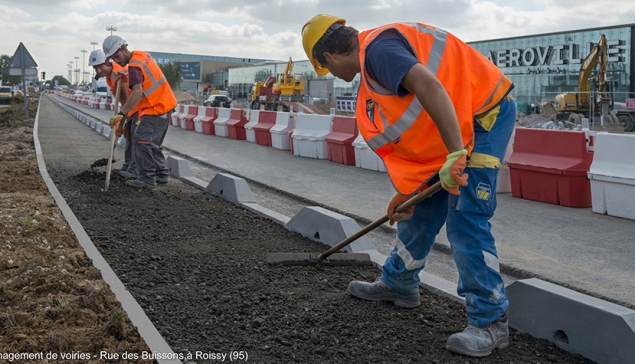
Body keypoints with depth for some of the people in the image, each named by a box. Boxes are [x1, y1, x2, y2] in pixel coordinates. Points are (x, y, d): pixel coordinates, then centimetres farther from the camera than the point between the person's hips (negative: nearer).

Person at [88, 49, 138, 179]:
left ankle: (134, 169, -16)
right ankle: (127, 166, 21)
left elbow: (126, 102, -29)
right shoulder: (109, 74, 4)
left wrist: (120, 125, -30)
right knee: (128, 134, 13)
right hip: (133, 106, 11)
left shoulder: (119, 74, -27)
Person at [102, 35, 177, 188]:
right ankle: (160, 174, 23)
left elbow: (137, 92, -35)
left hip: (156, 108, -10)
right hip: (165, 104, 10)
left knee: (142, 140, -12)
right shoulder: (142, 54, 8)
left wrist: (122, 113, -41)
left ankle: (147, 178, -12)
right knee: (153, 142, 17)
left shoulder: (134, 67, -21)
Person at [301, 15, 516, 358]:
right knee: (421, 210, 17)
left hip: (484, 117, -10)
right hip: (455, 129, 10)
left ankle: (490, 322, 0)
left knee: (465, 222, -11)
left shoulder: (378, 48, -19)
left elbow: (430, 87, -36)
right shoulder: (372, 65, 13)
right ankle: (398, 283, 34)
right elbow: (407, 136, 16)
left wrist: (455, 154, -37)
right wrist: (405, 192, 19)